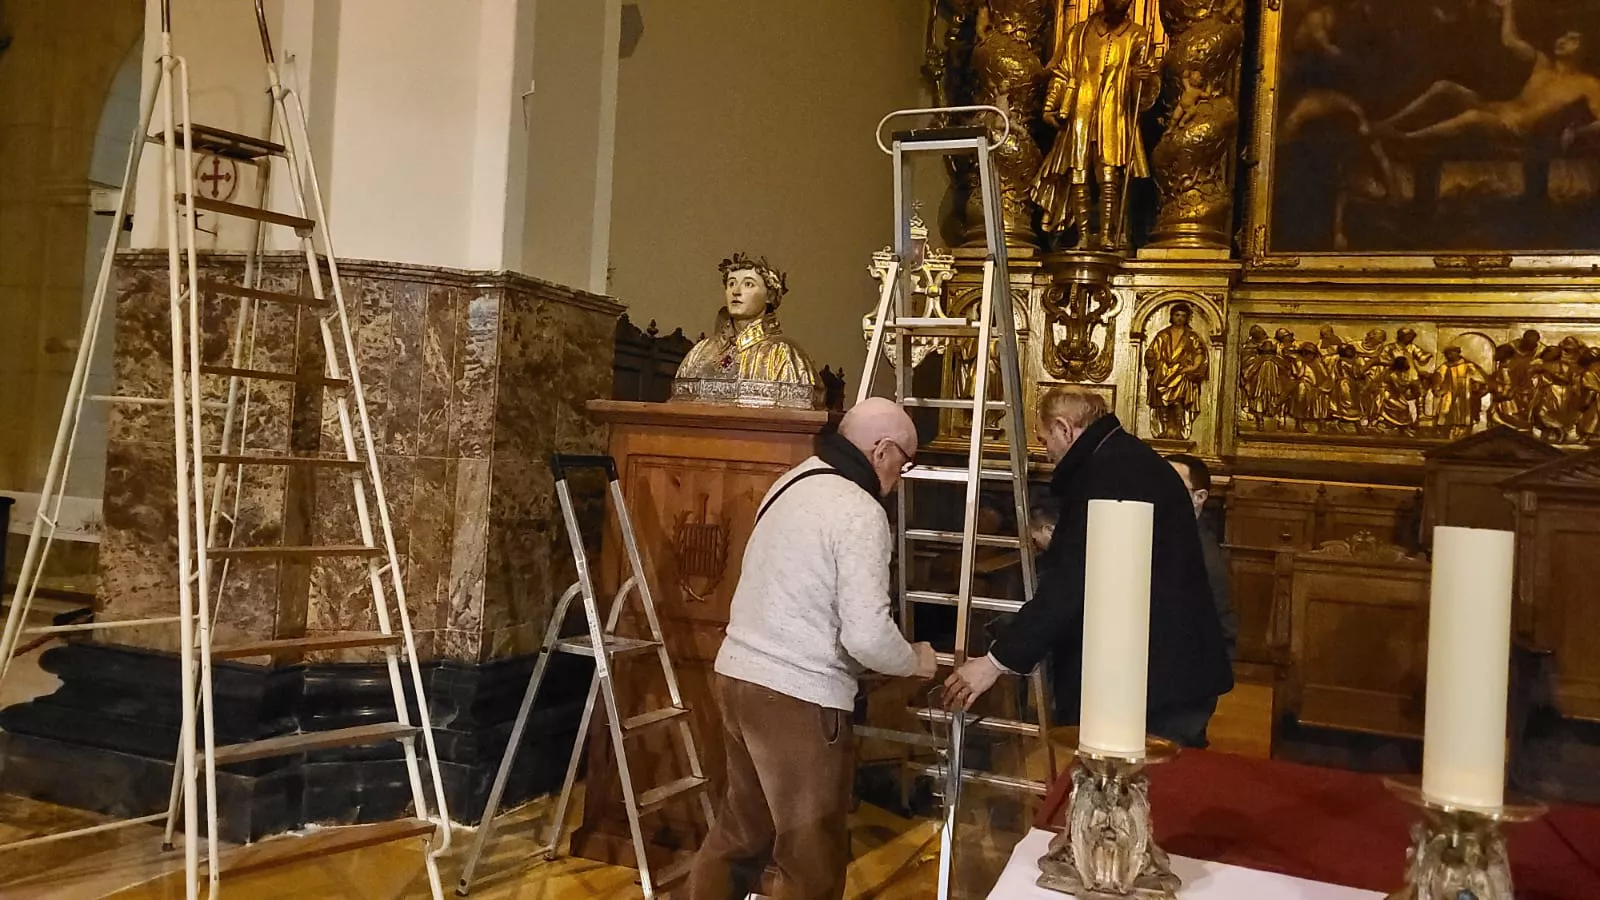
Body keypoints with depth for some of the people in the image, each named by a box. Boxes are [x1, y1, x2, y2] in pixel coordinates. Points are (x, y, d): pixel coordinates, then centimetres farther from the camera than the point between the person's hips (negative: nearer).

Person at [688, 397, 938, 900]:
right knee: (812, 854, 5)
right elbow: (867, 636, -22)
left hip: (737, 675, 9)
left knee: (740, 830, 23)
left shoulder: (793, 483, 11)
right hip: (797, 698, -9)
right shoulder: (861, 513, -16)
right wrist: (916, 662, -2)